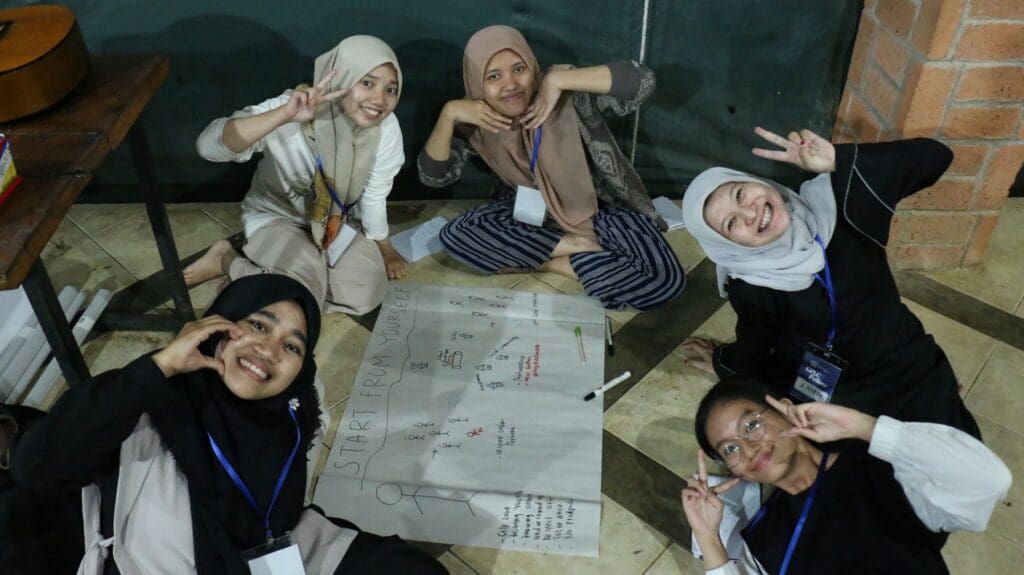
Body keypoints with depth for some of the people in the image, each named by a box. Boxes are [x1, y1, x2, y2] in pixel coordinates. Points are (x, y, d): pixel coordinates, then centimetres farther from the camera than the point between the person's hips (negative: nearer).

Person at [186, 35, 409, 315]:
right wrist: (284, 116, -55)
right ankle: (226, 260, 3)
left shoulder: (386, 128, -23)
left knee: (367, 294, -14)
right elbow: (208, 146, -44)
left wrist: (385, 251, 5)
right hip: (275, 218, -5)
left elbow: (374, 197, -7)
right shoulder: (291, 112, -32)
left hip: (333, 223, 5)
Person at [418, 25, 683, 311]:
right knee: (455, 234, -22)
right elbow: (433, 176, -12)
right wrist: (449, 113, -27)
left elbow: (642, 81, -36)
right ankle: (578, 246, -15)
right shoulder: (476, 125, -12)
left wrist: (558, 78, -40)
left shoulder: (567, 97, -25)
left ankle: (542, 261, -12)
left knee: (664, 278, -26)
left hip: (598, 207, -3)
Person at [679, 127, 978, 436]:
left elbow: (934, 156, -16)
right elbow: (752, 352, 0)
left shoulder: (834, 202, -15)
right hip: (830, 398, -2)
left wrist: (838, 160, -27)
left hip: (910, 370, 2)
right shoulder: (751, 289, -20)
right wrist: (723, 363, 22)